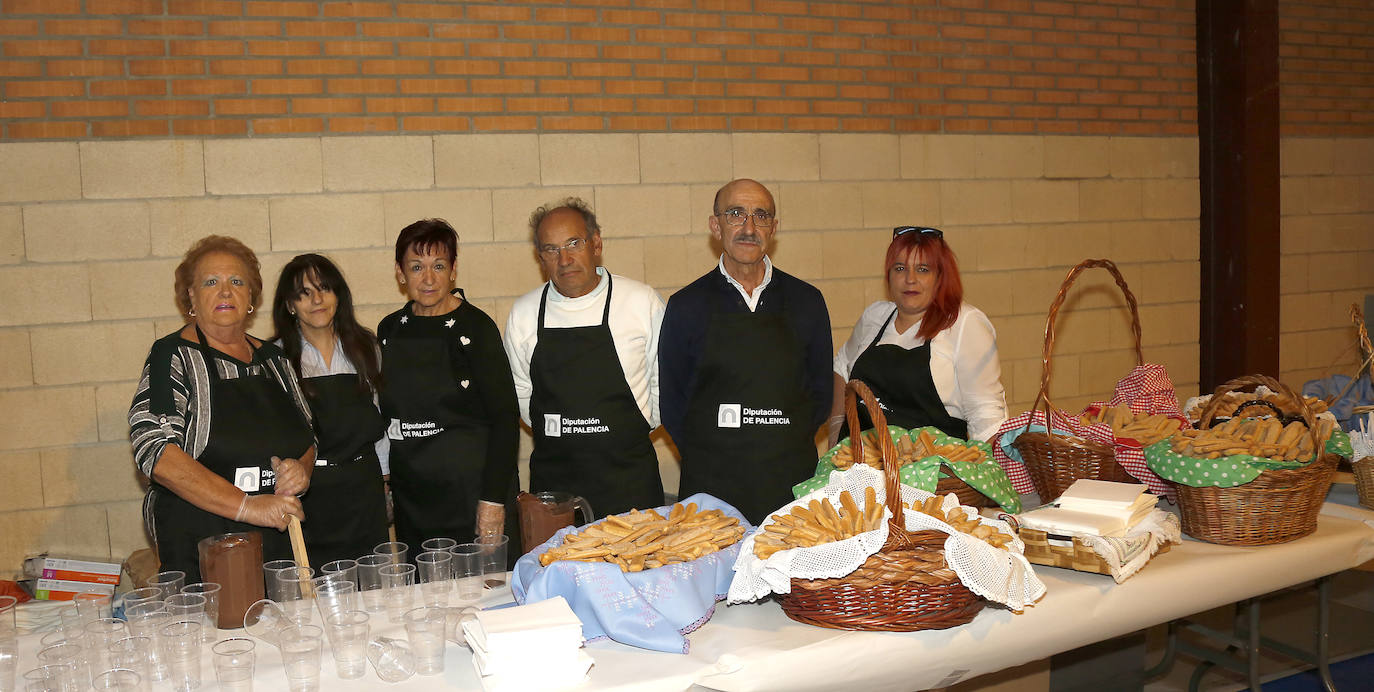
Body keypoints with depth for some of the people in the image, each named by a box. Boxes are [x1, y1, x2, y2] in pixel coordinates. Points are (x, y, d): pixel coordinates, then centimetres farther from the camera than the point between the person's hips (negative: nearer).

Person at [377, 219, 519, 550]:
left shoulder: (474, 327, -9)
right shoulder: (390, 329, 8)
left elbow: (505, 417, -11)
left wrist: (493, 501, -16)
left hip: (471, 495, -5)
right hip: (409, 497, 5)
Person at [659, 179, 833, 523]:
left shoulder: (805, 301, 5)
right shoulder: (687, 305, 1)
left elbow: (820, 392, 10)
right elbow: (672, 404, 4)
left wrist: (790, 451, 0)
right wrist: (709, 461, -3)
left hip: (793, 482, 2)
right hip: (711, 485, -1)